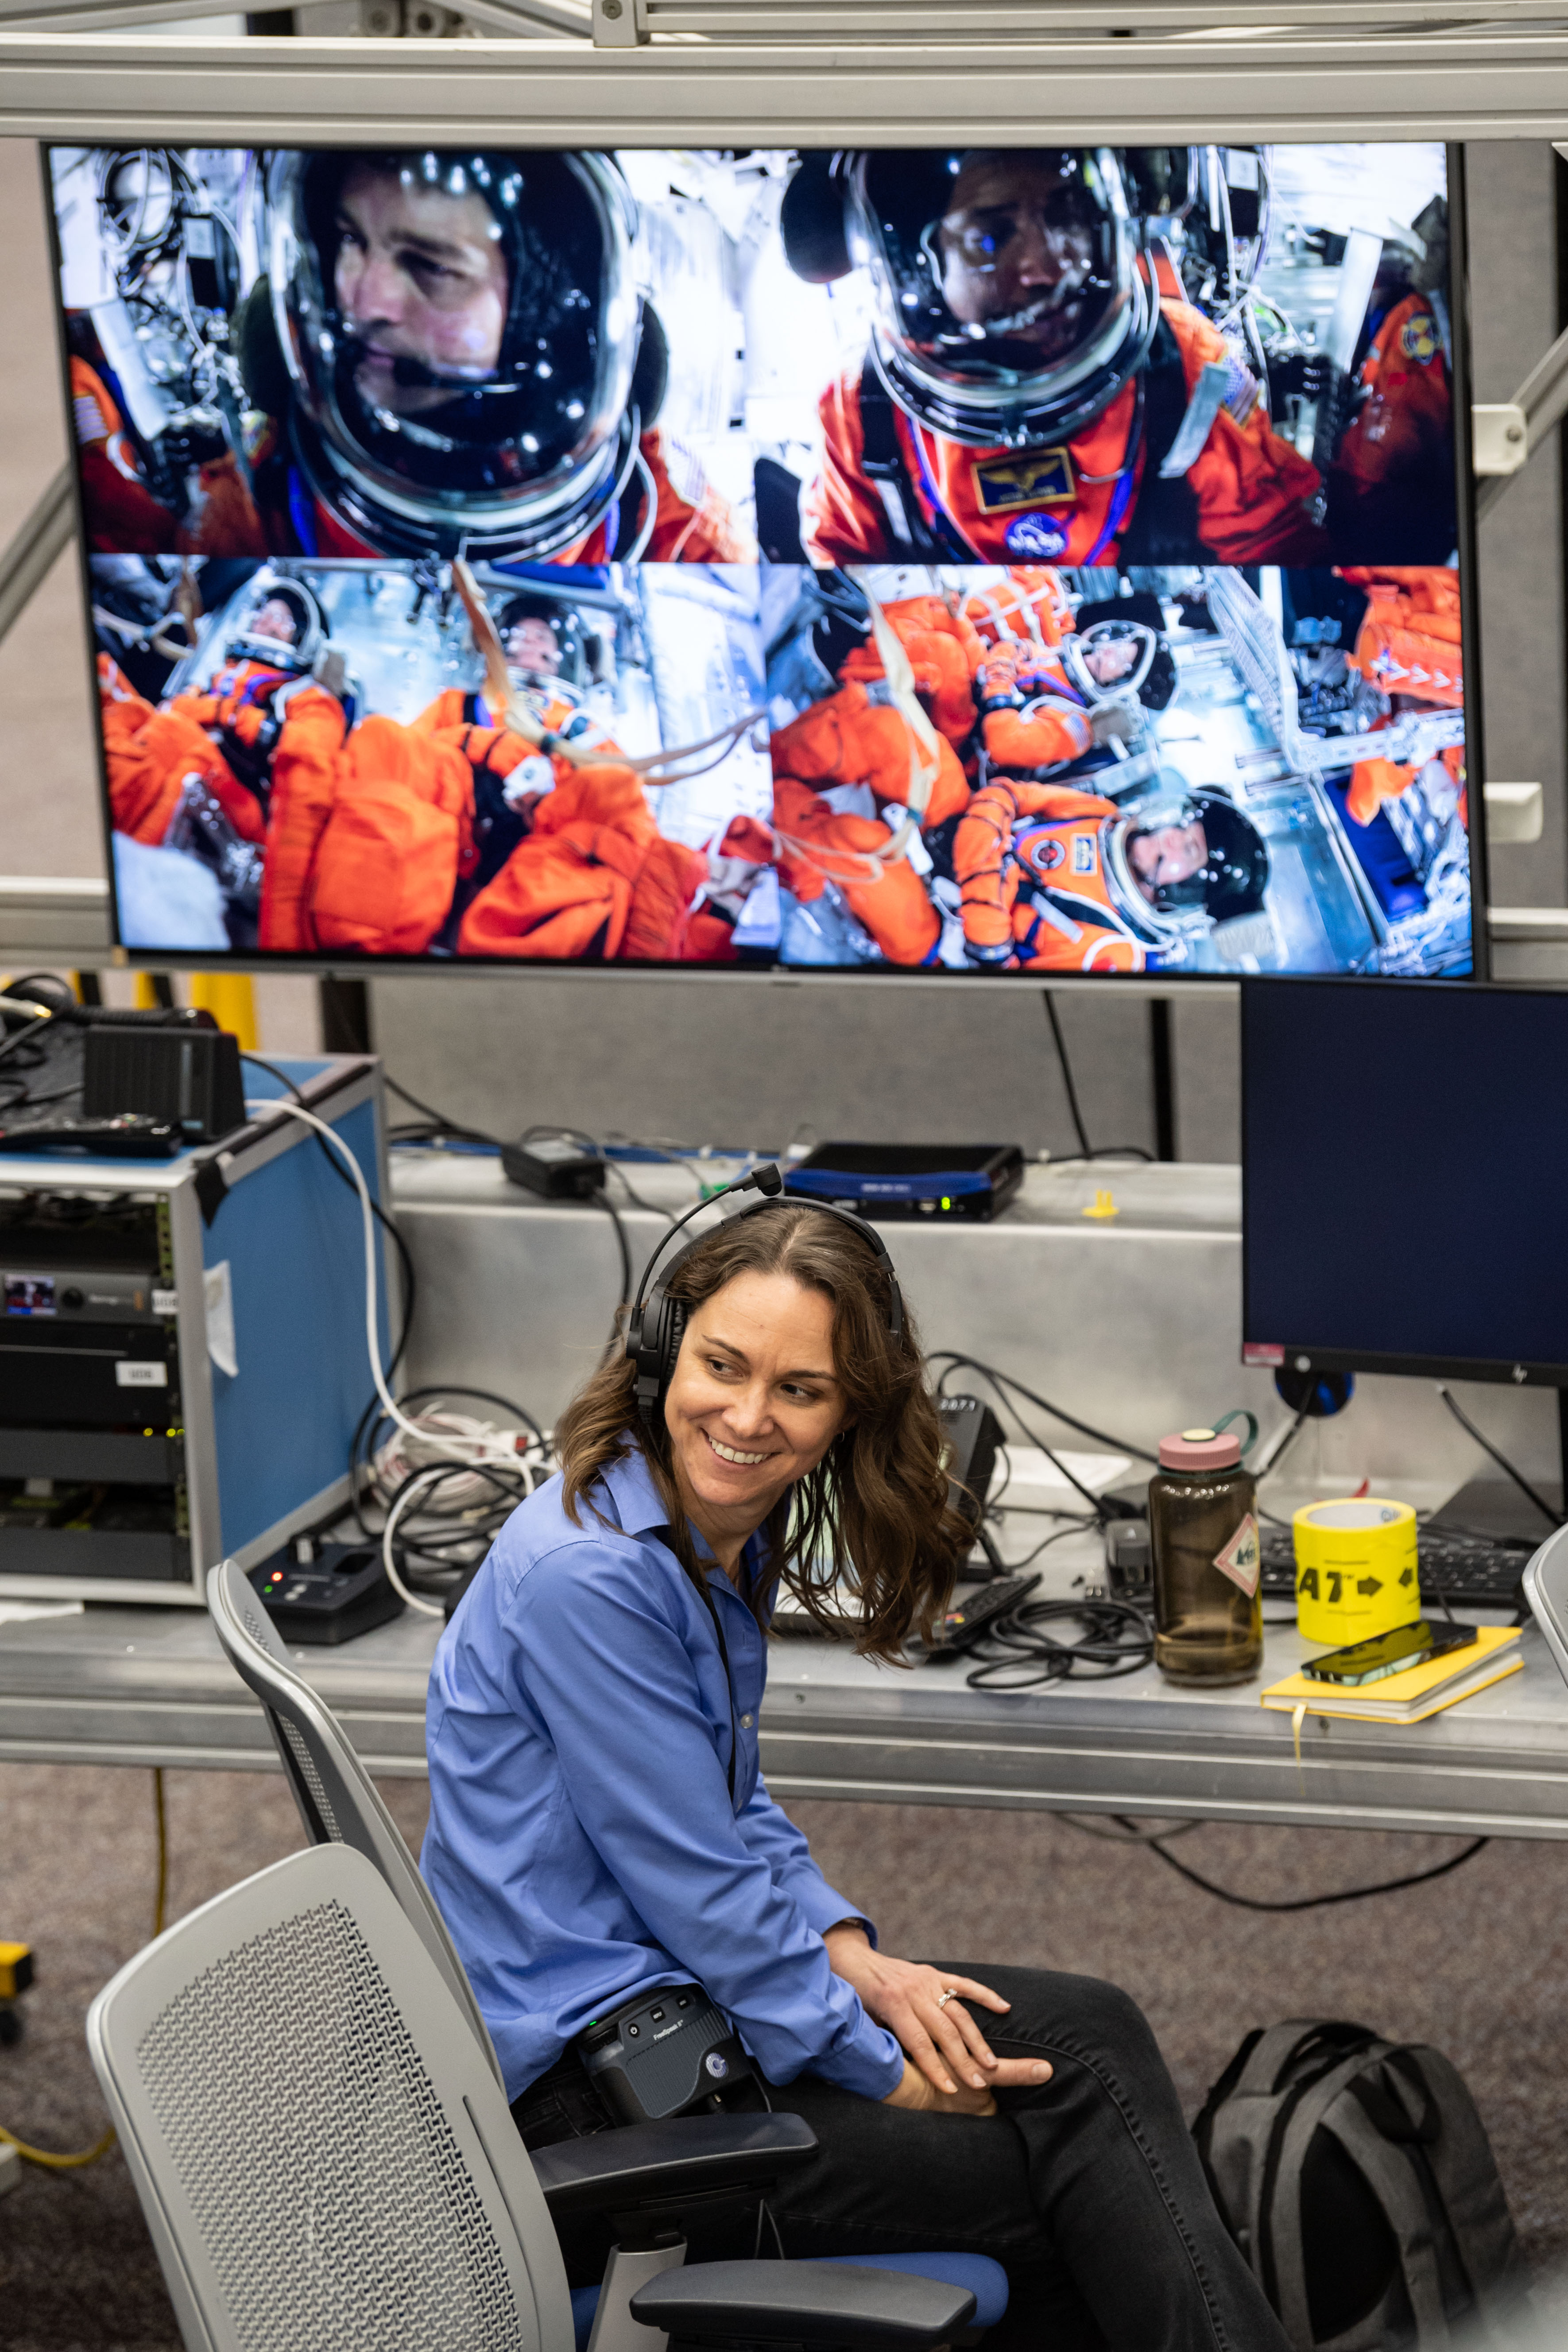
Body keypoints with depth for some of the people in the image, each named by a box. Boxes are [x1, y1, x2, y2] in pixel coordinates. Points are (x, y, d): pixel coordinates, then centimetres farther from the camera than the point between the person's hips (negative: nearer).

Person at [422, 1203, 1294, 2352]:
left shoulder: (729, 1542, 7)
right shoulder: (588, 1575, -23)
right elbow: (702, 1892, -20)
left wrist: (851, 1957, 1)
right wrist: (884, 2075, -12)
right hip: (574, 2095, -10)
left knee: (1087, 2031, 0)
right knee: (1068, 2192, -12)